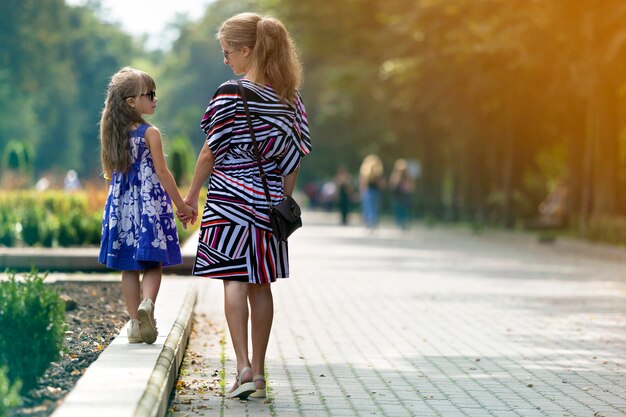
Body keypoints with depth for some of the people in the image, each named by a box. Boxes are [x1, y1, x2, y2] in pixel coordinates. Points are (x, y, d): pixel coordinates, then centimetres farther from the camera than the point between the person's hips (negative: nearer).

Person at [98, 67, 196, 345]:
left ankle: (135, 323, 9)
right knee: (153, 264, 1)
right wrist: (181, 204, -3)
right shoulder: (150, 133, -10)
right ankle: (147, 303, -25)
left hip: (121, 204, 5)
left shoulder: (112, 133, 6)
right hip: (151, 202, -5)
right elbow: (161, 172, -10)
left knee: (129, 268, 9)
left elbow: (109, 172, 13)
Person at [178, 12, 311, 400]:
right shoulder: (289, 97, 6)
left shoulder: (232, 93, -10)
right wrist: (282, 202, 16)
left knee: (234, 280, -4)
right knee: (261, 285, 9)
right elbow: (292, 158, 8)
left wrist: (192, 194, 5)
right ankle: (259, 373, 14)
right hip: (268, 200, 5)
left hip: (230, 198, -5)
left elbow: (211, 150, -6)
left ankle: (243, 366, -15)